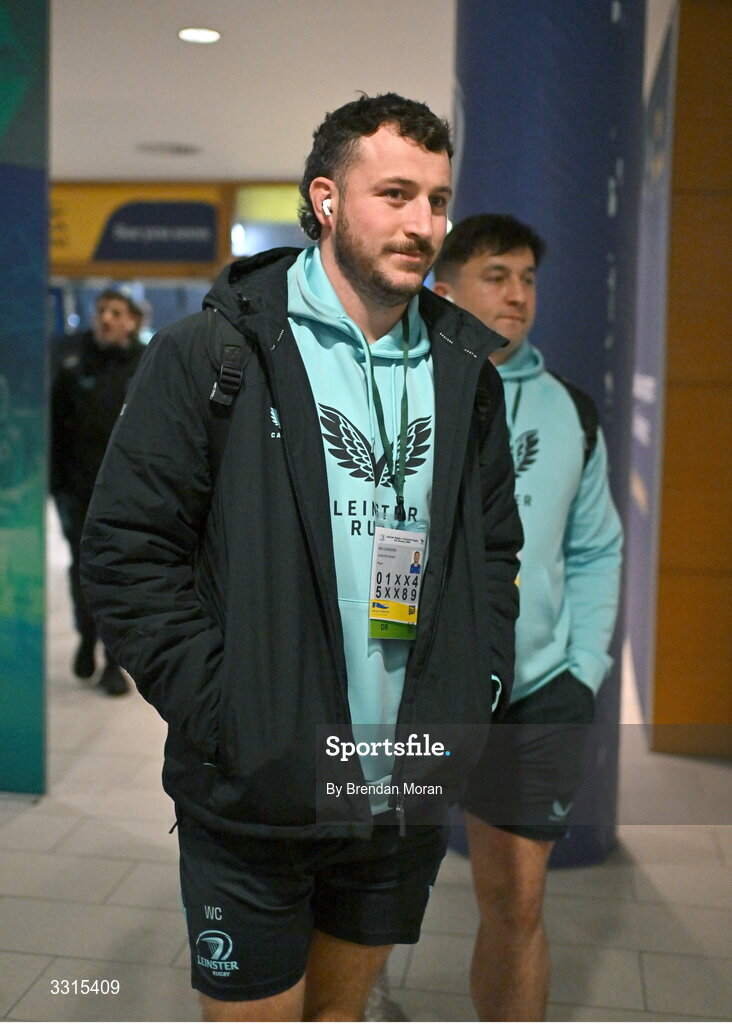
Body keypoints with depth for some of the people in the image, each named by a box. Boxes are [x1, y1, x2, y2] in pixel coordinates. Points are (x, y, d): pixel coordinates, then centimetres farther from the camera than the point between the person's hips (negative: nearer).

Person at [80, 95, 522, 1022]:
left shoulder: (463, 370, 7)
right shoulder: (211, 355, -9)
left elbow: (497, 543, 15)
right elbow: (126, 553, -11)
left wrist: (480, 686, 3)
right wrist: (220, 711, -16)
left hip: (411, 792, 5)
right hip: (253, 796, -4)